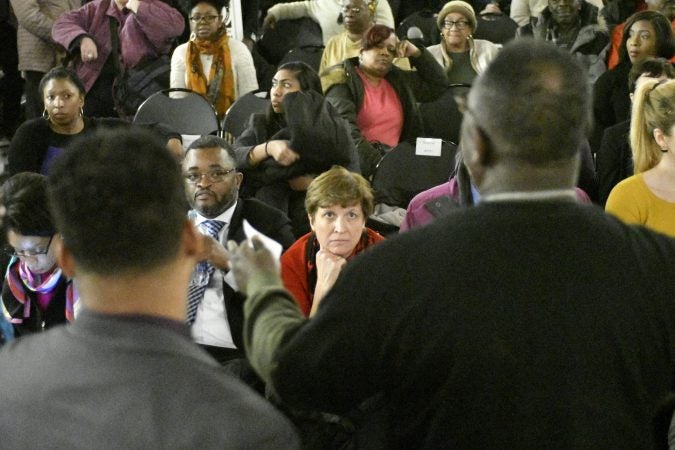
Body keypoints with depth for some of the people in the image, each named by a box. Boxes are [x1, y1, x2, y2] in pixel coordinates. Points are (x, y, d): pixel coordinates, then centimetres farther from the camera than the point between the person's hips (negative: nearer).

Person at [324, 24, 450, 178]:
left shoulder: (398, 80, 22)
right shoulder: (344, 79, 2)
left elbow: (438, 84, 33)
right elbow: (346, 130, -12)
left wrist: (417, 54, 20)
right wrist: (377, 162, -24)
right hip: (357, 158, -6)